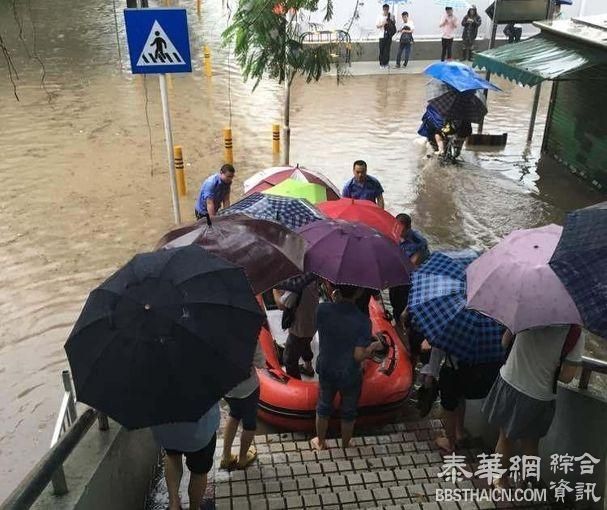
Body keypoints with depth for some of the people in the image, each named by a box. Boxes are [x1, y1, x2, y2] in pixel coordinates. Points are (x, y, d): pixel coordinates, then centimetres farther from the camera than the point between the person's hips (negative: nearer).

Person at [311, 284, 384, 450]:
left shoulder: (322, 309, -21)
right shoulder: (363, 321, -27)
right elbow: (359, 356, -26)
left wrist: (334, 301, -1)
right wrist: (374, 347, -7)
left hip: (326, 370, 2)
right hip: (350, 375, -2)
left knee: (323, 407, 26)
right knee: (348, 413, 23)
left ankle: (320, 443, 46)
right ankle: (345, 447, 43)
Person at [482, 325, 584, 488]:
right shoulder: (575, 334, -19)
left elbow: (504, 343, -2)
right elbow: (567, 376, -15)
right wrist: (549, 368, 5)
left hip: (509, 382, 1)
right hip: (539, 395, -1)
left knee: (505, 436, 22)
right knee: (530, 445, 22)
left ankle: (501, 480, 40)